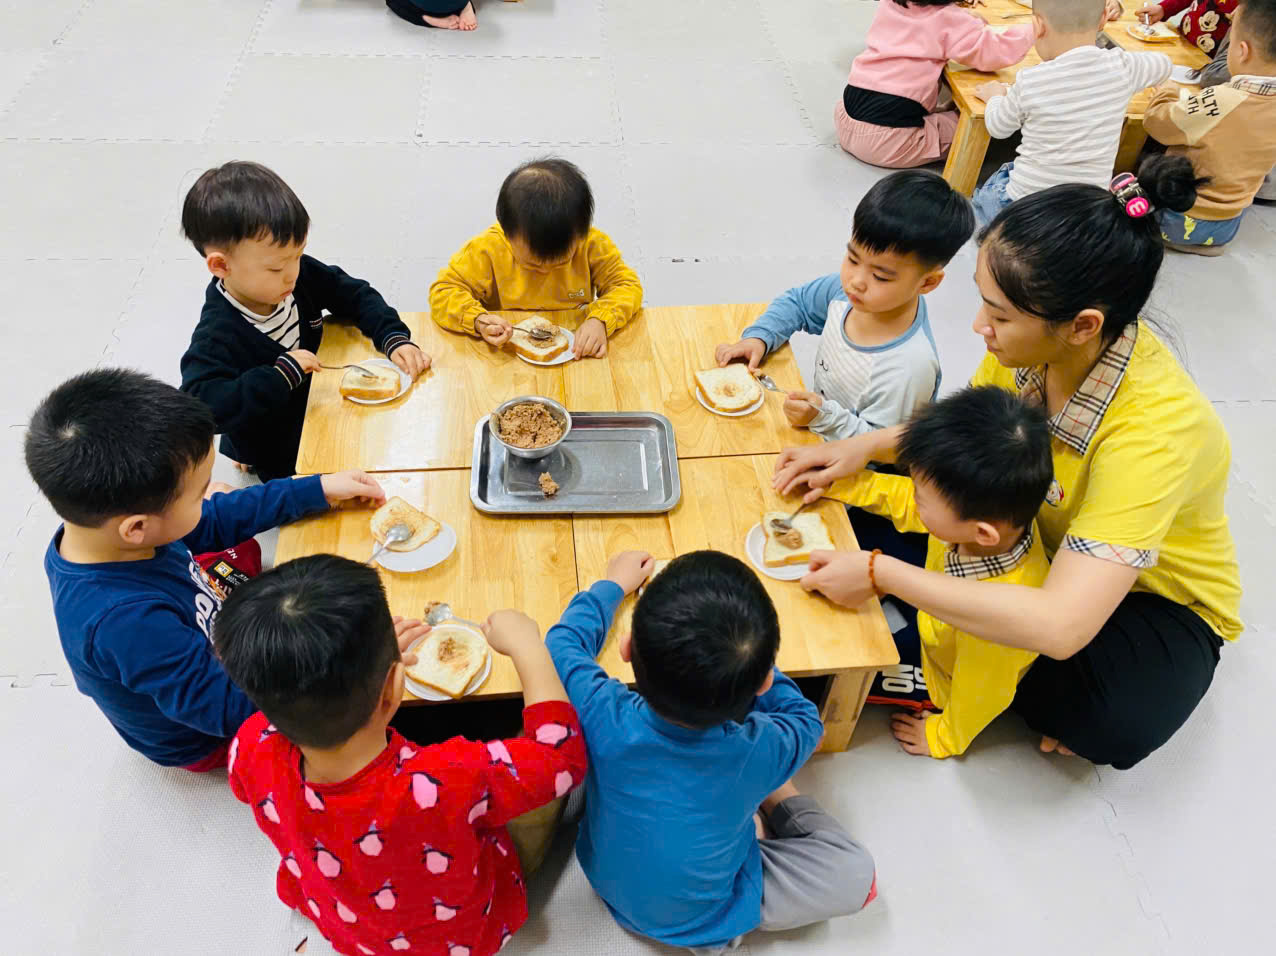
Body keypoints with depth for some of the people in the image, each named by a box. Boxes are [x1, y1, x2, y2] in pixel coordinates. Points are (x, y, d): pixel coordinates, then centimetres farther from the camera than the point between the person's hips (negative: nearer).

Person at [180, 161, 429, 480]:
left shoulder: (302, 275, -14)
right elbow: (199, 406, -42)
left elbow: (356, 295, 1)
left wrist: (395, 339, -16)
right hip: (278, 463, -7)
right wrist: (282, 374, -42)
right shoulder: (217, 336, -30)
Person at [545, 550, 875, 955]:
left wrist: (613, 584, 5)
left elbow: (566, 641, -9)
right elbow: (804, 718, -7)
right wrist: (751, 659, -1)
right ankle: (777, 798, 25)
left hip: (609, 882, 3)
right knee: (857, 874, 7)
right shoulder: (761, 751, -34)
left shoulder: (604, 718, -33)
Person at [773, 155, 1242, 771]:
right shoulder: (1037, 341, -22)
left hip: (1155, 597, -5)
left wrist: (880, 574, -40)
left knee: (1115, 726, -34)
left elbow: (1060, 626, -46)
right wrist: (865, 447, -18)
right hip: (1050, 535, 5)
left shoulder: (1156, 431, -40)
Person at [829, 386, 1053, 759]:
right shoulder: (996, 512, -32)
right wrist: (833, 480, -18)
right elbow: (900, 499, -12)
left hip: (941, 676, -6)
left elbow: (979, 697, -28)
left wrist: (944, 738, -9)